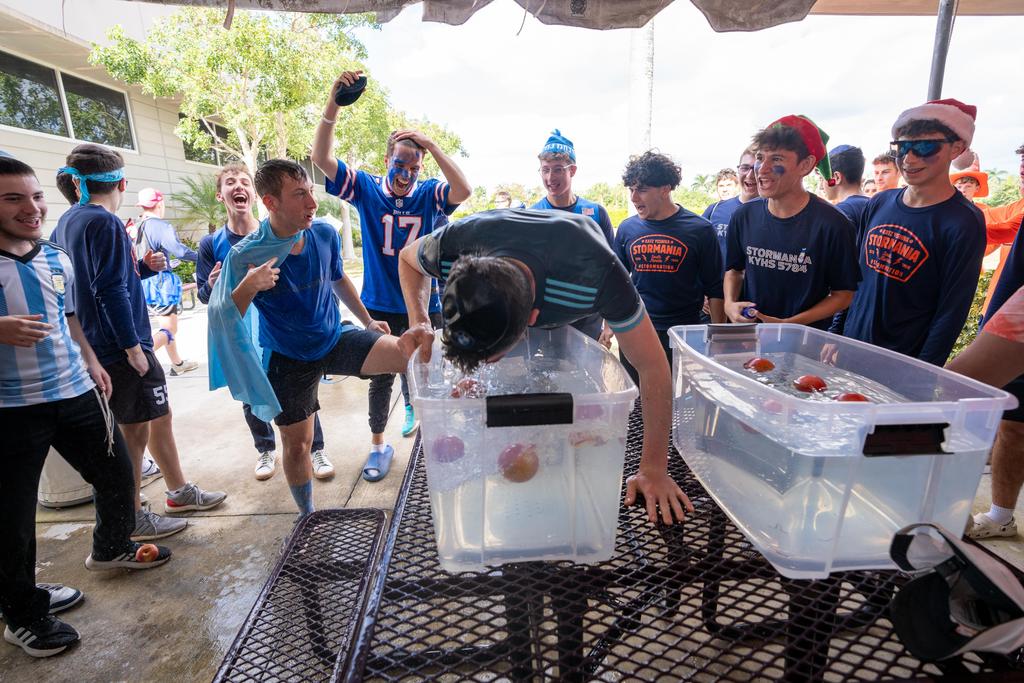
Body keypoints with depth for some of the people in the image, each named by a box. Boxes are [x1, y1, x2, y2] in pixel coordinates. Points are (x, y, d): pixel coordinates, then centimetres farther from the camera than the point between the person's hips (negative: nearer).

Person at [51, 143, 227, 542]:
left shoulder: (68, 221, 13)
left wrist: (143, 267, 9)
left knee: (159, 416, 17)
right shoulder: (105, 223, -16)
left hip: (100, 345, 9)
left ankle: (180, 492, 31)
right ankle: (132, 520, 17)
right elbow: (111, 291, -22)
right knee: (134, 432, 2)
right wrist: (132, 345, -19)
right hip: (121, 347, -9)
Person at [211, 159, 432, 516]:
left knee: (412, 352, -25)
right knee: (296, 443, 11)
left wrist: (367, 320, 14)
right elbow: (222, 319, -19)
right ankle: (307, 516, 36)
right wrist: (247, 287, -38)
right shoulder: (246, 255, -20)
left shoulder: (324, 234, -10)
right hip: (289, 359, -1)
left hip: (335, 337, 2)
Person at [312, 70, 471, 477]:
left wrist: (431, 145, -27)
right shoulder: (366, 189, -3)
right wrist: (334, 103, -23)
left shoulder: (429, 195, -5)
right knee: (380, 375, 9)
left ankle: (412, 408, 43)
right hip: (378, 305, 1)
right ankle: (378, 445, 24)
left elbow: (464, 191, -24)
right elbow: (321, 158, -12)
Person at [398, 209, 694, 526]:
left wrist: (654, 468, -35)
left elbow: (653, 366, -38)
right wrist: (419, 322, -32)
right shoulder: (451, 246, -42)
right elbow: (407, 257, -14)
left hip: (577, 314, -1)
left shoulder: (595, 273, -50)